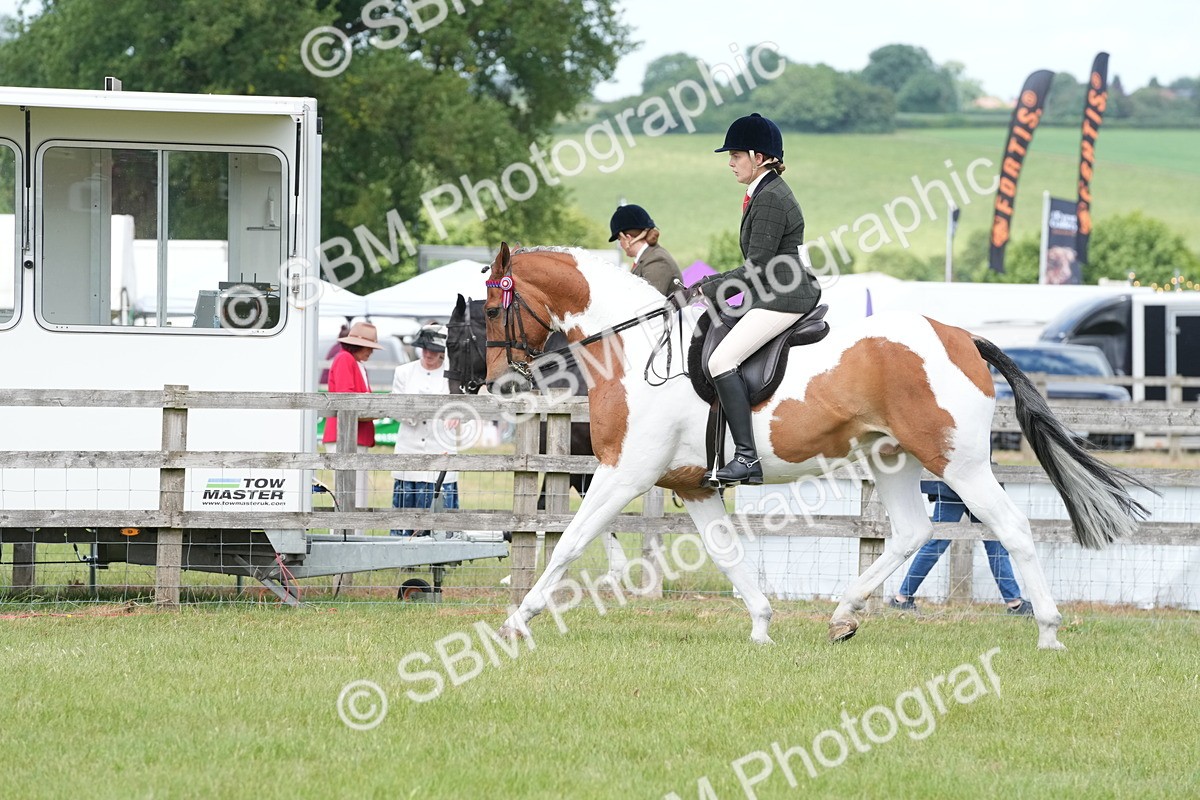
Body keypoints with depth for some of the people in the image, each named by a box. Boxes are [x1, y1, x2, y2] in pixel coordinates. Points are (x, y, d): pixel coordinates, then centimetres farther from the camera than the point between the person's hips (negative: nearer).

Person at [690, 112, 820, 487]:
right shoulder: (767, 193, 19)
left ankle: (746, 457, -27)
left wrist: (708, 290, -9)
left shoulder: (770, 199, -14)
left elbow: (757, 270, -17)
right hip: (775, 297, 11)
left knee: (722, 360, -21)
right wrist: (711, 283, 18)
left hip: (784, 299, -11)